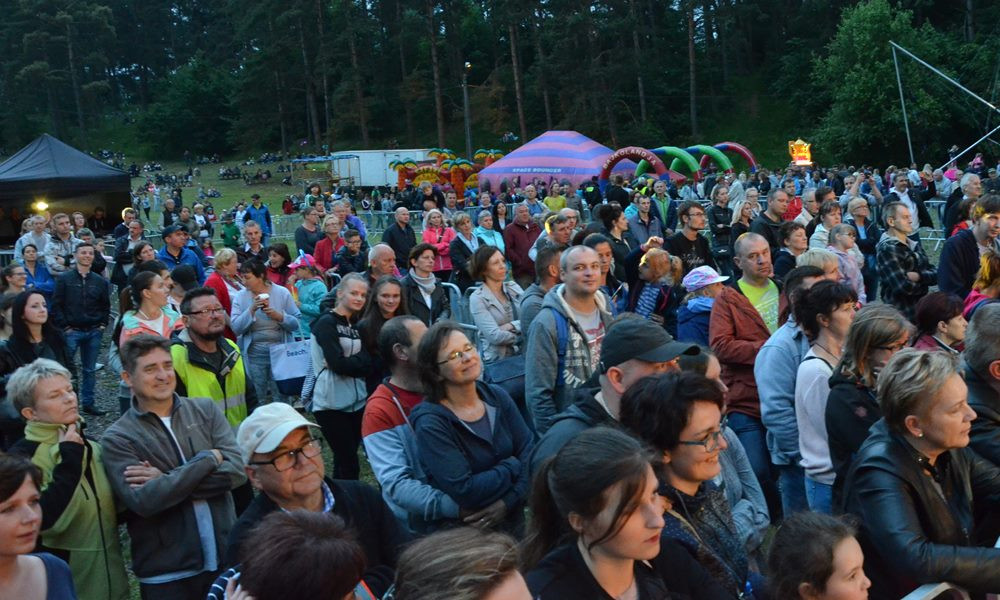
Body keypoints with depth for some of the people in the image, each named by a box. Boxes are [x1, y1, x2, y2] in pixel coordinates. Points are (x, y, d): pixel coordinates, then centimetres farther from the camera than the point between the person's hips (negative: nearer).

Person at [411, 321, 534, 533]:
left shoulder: (497, 396, 2)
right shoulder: (431, 423, -15)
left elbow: (530, 452, -3)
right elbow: (464, 492, -21)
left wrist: (508, 501, -17)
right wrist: (514, 466, -11)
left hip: (513, 521, 3)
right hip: (461, 534, -2)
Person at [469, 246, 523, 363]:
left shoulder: (514, 287, 11)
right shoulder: (477, 298, -5)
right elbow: (495, 336, -15)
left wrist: (511, 326, -12)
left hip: (525, 353, 5)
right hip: (497, 359, -5)